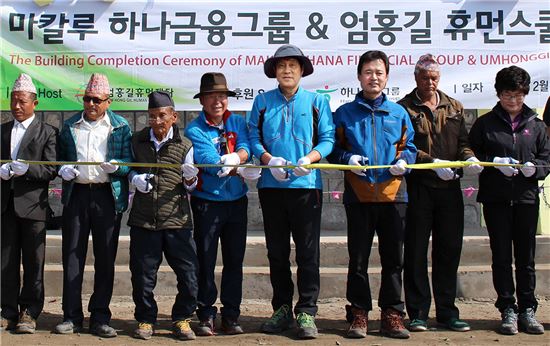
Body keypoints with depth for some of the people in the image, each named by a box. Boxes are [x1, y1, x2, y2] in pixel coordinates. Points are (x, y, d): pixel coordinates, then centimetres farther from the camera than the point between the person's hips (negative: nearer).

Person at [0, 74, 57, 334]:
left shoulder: (47, 132, 1)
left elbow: (51, 170, -7)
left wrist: (27, 169, -21)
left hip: (33, 204, -4)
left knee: (33, 263, 2)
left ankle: (29, 314, 10)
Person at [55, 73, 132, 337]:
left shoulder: (121, 127, 6)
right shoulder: (69, 125, 13)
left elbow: (131, 162, 4)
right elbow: (60, 157, 17)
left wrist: (117, 166, -16)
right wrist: (63, 170, -3)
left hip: (108, 196, -2)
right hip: (76, 194, 2)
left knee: (106, 259, 3)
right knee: (72, 257, 3)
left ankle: (100, 318, 12)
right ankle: (72, 316, 12)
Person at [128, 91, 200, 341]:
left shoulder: (184, 145, 3)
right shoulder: (137, 141, 7)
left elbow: (191, 185, 11)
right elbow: (130, 168, 21)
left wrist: (189, 178, -12)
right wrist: (135, 178, -2)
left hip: (177, 219, -1)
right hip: (143, 218, 1)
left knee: (189, 275, -1)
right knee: (142, 274, 7)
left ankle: (181, 320, 19)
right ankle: (145, 320, 26)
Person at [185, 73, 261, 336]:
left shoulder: (237, 122, 7)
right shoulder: (194, 130, -5)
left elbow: (245, 148, -8)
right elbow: (210, 162, -18)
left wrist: (234, 158, -29)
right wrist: (241, 172, -27)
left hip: (237, 202, 3)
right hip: (207, 203, -3)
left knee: (234, 260, 8)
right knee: (205, 260, 2)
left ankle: (231, 315, 17)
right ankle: (206, 315, 12)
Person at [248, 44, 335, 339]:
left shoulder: (317, 101, 7)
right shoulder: (263, 101, 11)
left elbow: (328, 138, 2)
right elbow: (253, 137, 6)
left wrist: (309, 158, -16)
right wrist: (269, 159, -12)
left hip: (306, 185, -2)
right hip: (271, 185, 2)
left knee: (308, 251, -2)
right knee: (277, 251, 9)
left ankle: (306, 312, 6)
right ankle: (282, 309, 21)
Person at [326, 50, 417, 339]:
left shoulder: (399, 113, 12)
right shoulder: (345, 113, 8)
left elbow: (409, 147, 14)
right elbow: (332, 149, 6)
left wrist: (404, 160, -6)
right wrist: (348, 159, -12)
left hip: (393, 194, 2)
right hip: (358, 195, -1)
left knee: (393, 258, 6)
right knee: (358, 259, 4)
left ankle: (392, 315, 16)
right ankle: (358, 314, 13)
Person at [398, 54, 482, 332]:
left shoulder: (454, 107, 16)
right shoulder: (404, 108, 0)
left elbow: (462, 141, 15)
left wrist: (469, 158, -6)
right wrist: (433, 163, -19)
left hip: (450, 187, 4)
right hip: (418, 187, -4)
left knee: (449, 250, 8)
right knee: (416, 251, 2)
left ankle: (447, 312, 18)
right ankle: (418, 312, 10)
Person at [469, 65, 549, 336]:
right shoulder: (485, 123, 6)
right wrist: (494, 162, -11)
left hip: (526, 197, 1)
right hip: (495, 198, -1)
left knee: (526, 256, 5)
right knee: (501, 255, 2)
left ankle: (527, 310, 12)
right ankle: (508, 310, 10)